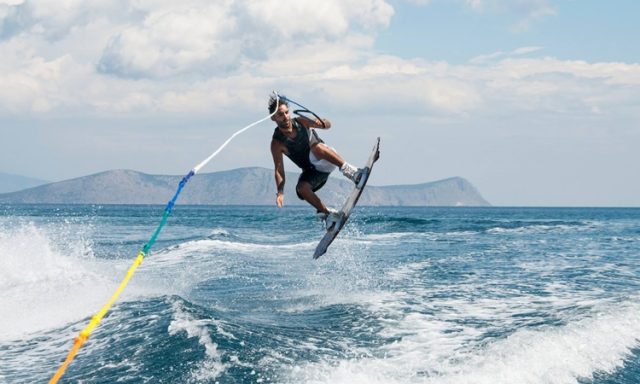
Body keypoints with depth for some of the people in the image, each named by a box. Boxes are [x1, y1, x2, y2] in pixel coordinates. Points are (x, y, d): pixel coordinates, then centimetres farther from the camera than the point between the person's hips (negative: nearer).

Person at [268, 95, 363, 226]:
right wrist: (280, 191, -27)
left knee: (316, 147, -34)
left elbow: (328, 124, -2)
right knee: (301, 188, -30)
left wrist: (322, 123, -28)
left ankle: (351, 172, -38)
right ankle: (328, 214, -15)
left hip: (326, 161, -1)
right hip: (311, 171, 1)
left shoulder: (300, 122, -8)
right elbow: (279, 170, -12)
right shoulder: (277, 143, -12)